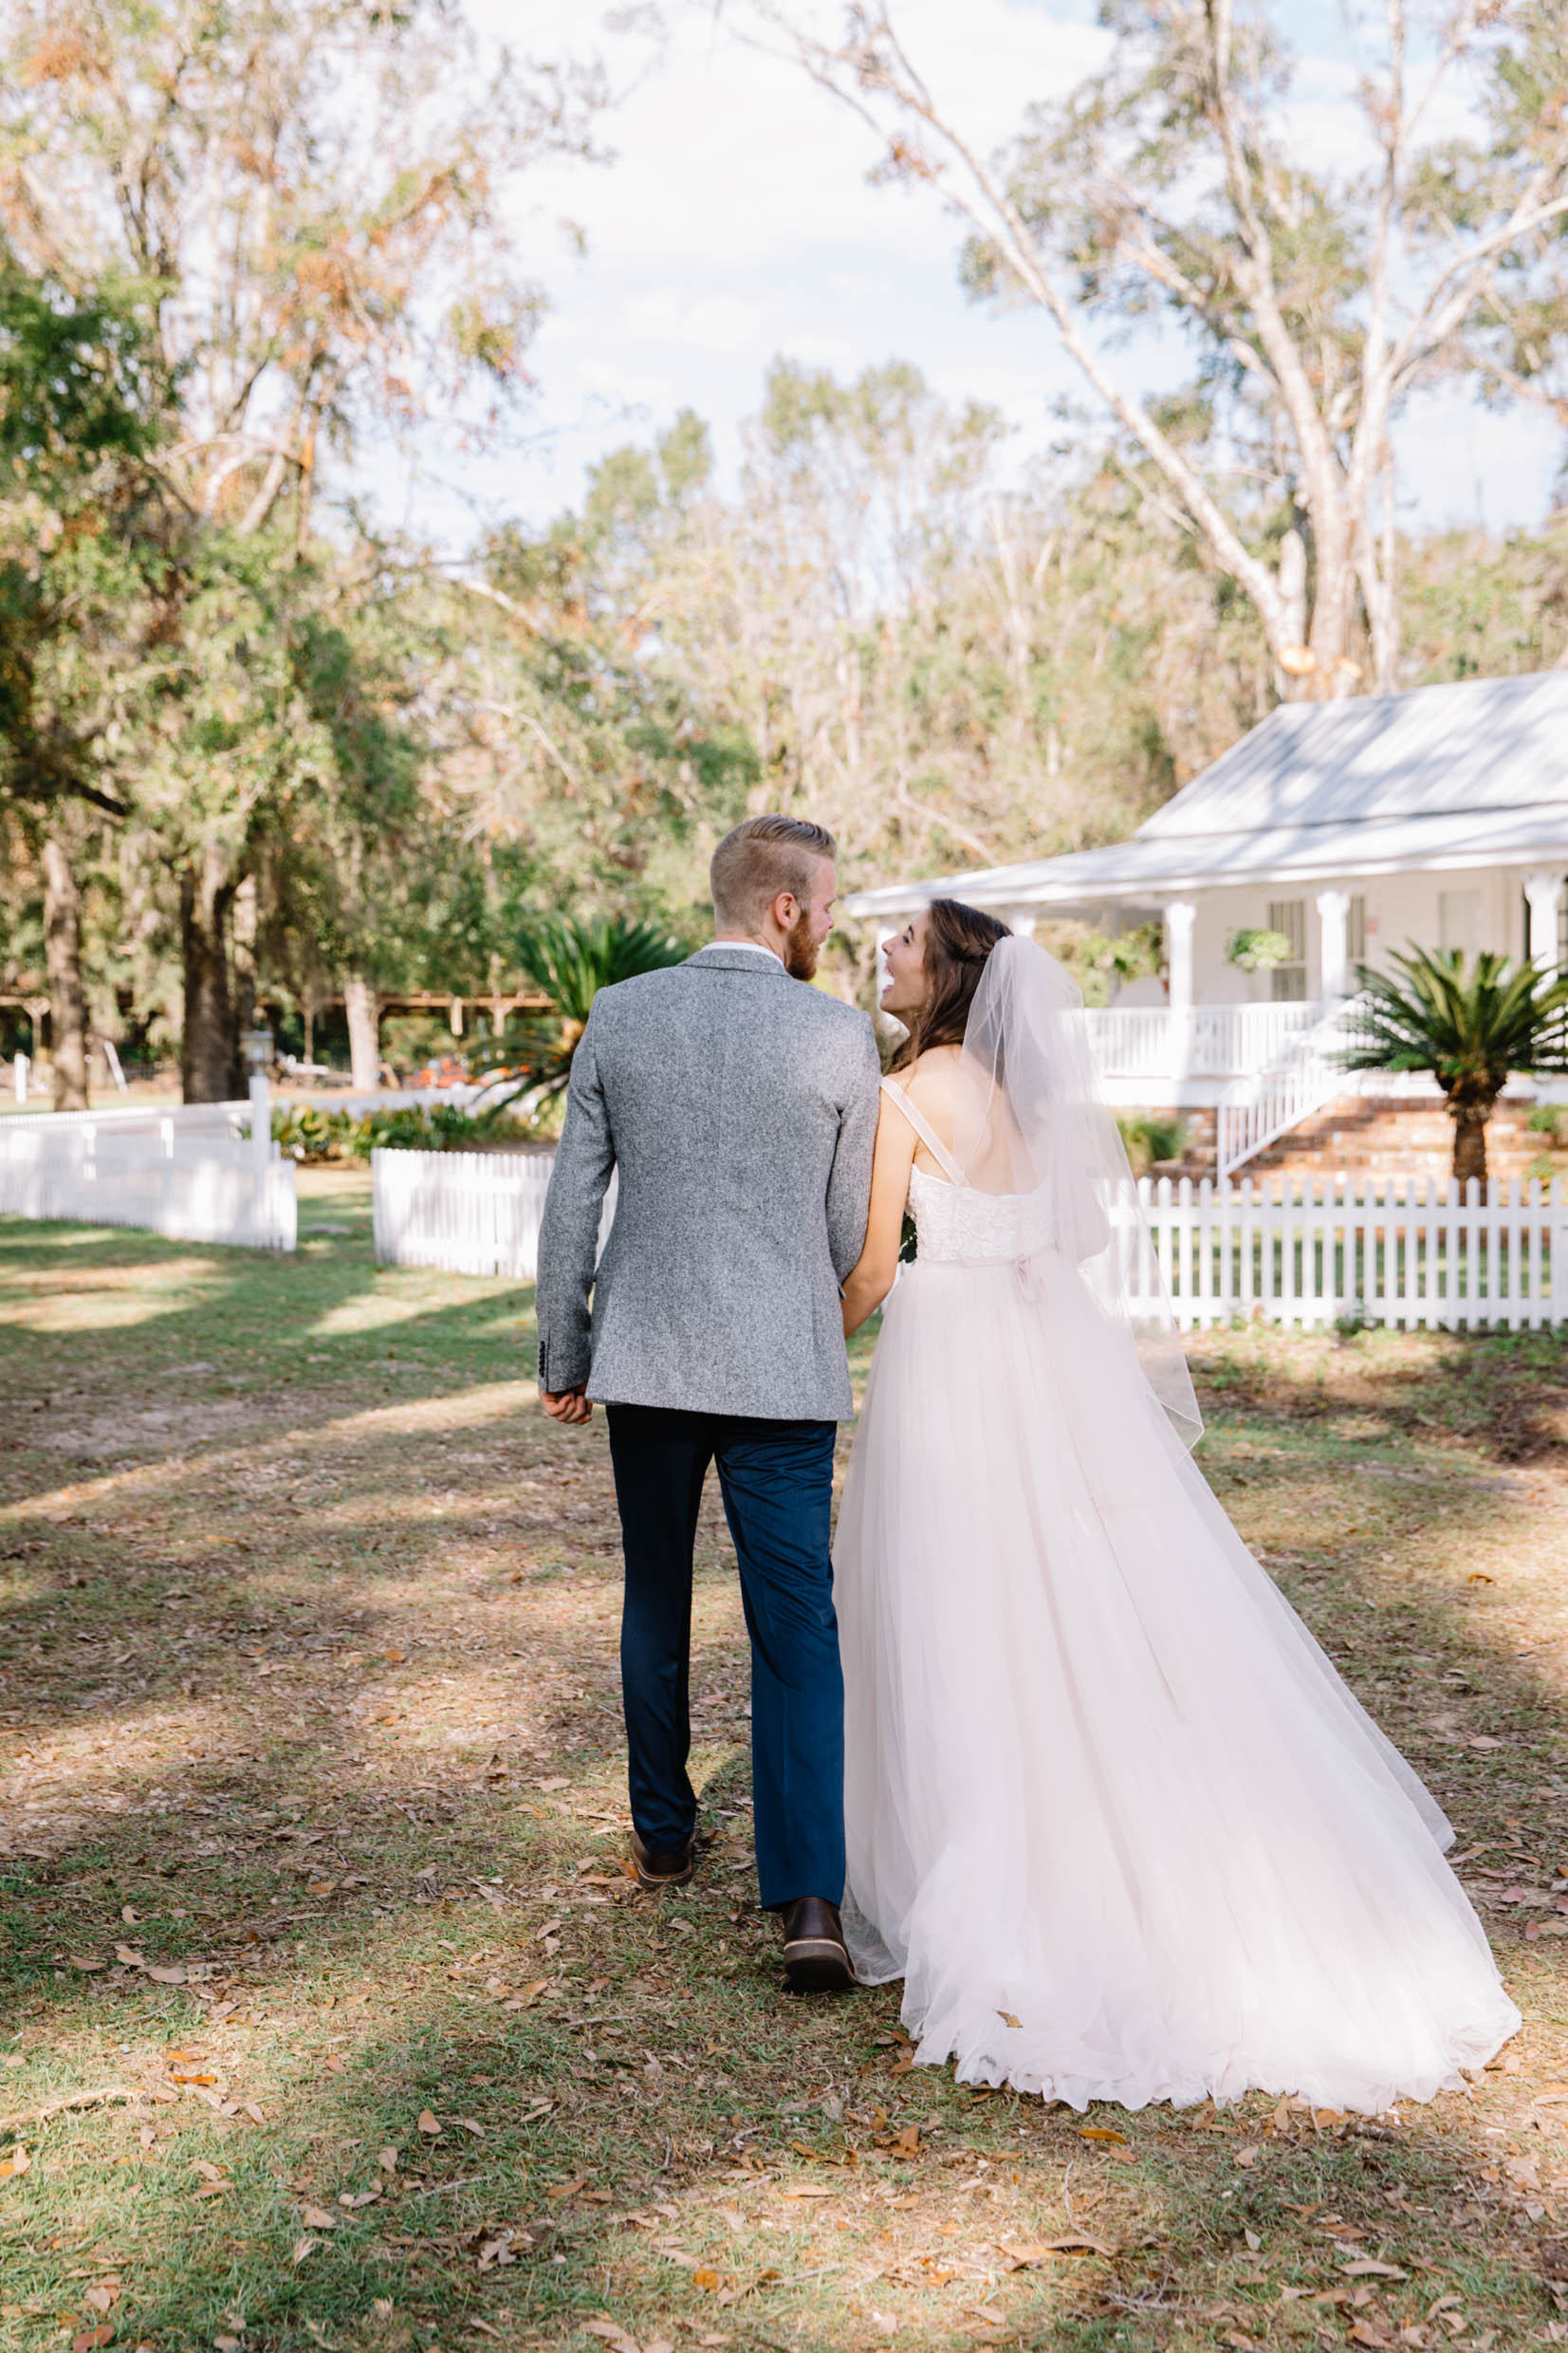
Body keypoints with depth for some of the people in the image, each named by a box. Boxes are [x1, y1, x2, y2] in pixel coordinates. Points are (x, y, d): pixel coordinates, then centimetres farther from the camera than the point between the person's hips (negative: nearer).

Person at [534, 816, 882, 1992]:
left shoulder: (619, 1014, -1)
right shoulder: (842, 1036, -7)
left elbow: (572, 1201, 1)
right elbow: (849, 1232, 1)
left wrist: (563, 1356, 10)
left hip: (645, 1361, 3)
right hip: (782, 1369, -2)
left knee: (656, 1606, 20)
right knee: (797, 1629, 1)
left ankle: (664, 1837, 34)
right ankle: (810, 1899, -6)